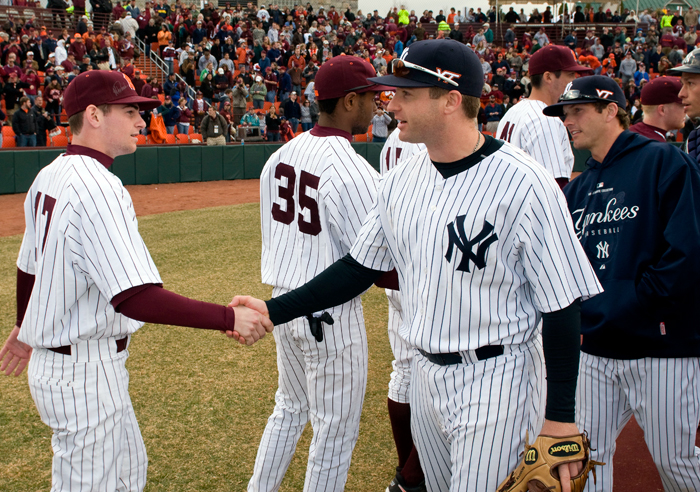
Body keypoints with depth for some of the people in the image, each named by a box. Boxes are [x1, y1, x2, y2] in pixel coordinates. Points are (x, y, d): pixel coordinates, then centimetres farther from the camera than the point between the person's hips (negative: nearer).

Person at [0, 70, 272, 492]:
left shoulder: (50, 177, 6)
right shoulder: (98, 188, -25)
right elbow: (137, 298, -35)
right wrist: (229, 318, -34)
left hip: (51, 357, 10)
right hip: (84, 373, -10)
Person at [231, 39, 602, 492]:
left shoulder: (524, 184, -19)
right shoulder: (400, 184, 2)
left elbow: (562, 306, -17)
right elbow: (360, 268, 11)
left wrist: (560, 417, -16)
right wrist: (274, 311, 3)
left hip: (496, 382, -7)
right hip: (426, 375, 7)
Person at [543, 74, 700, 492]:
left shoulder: (663, 161, -6)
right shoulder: (578, 188, 15)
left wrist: (627, 305, -12)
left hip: (663, 344, -6)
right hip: (597, 348, 6)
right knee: (589, 453, 9)